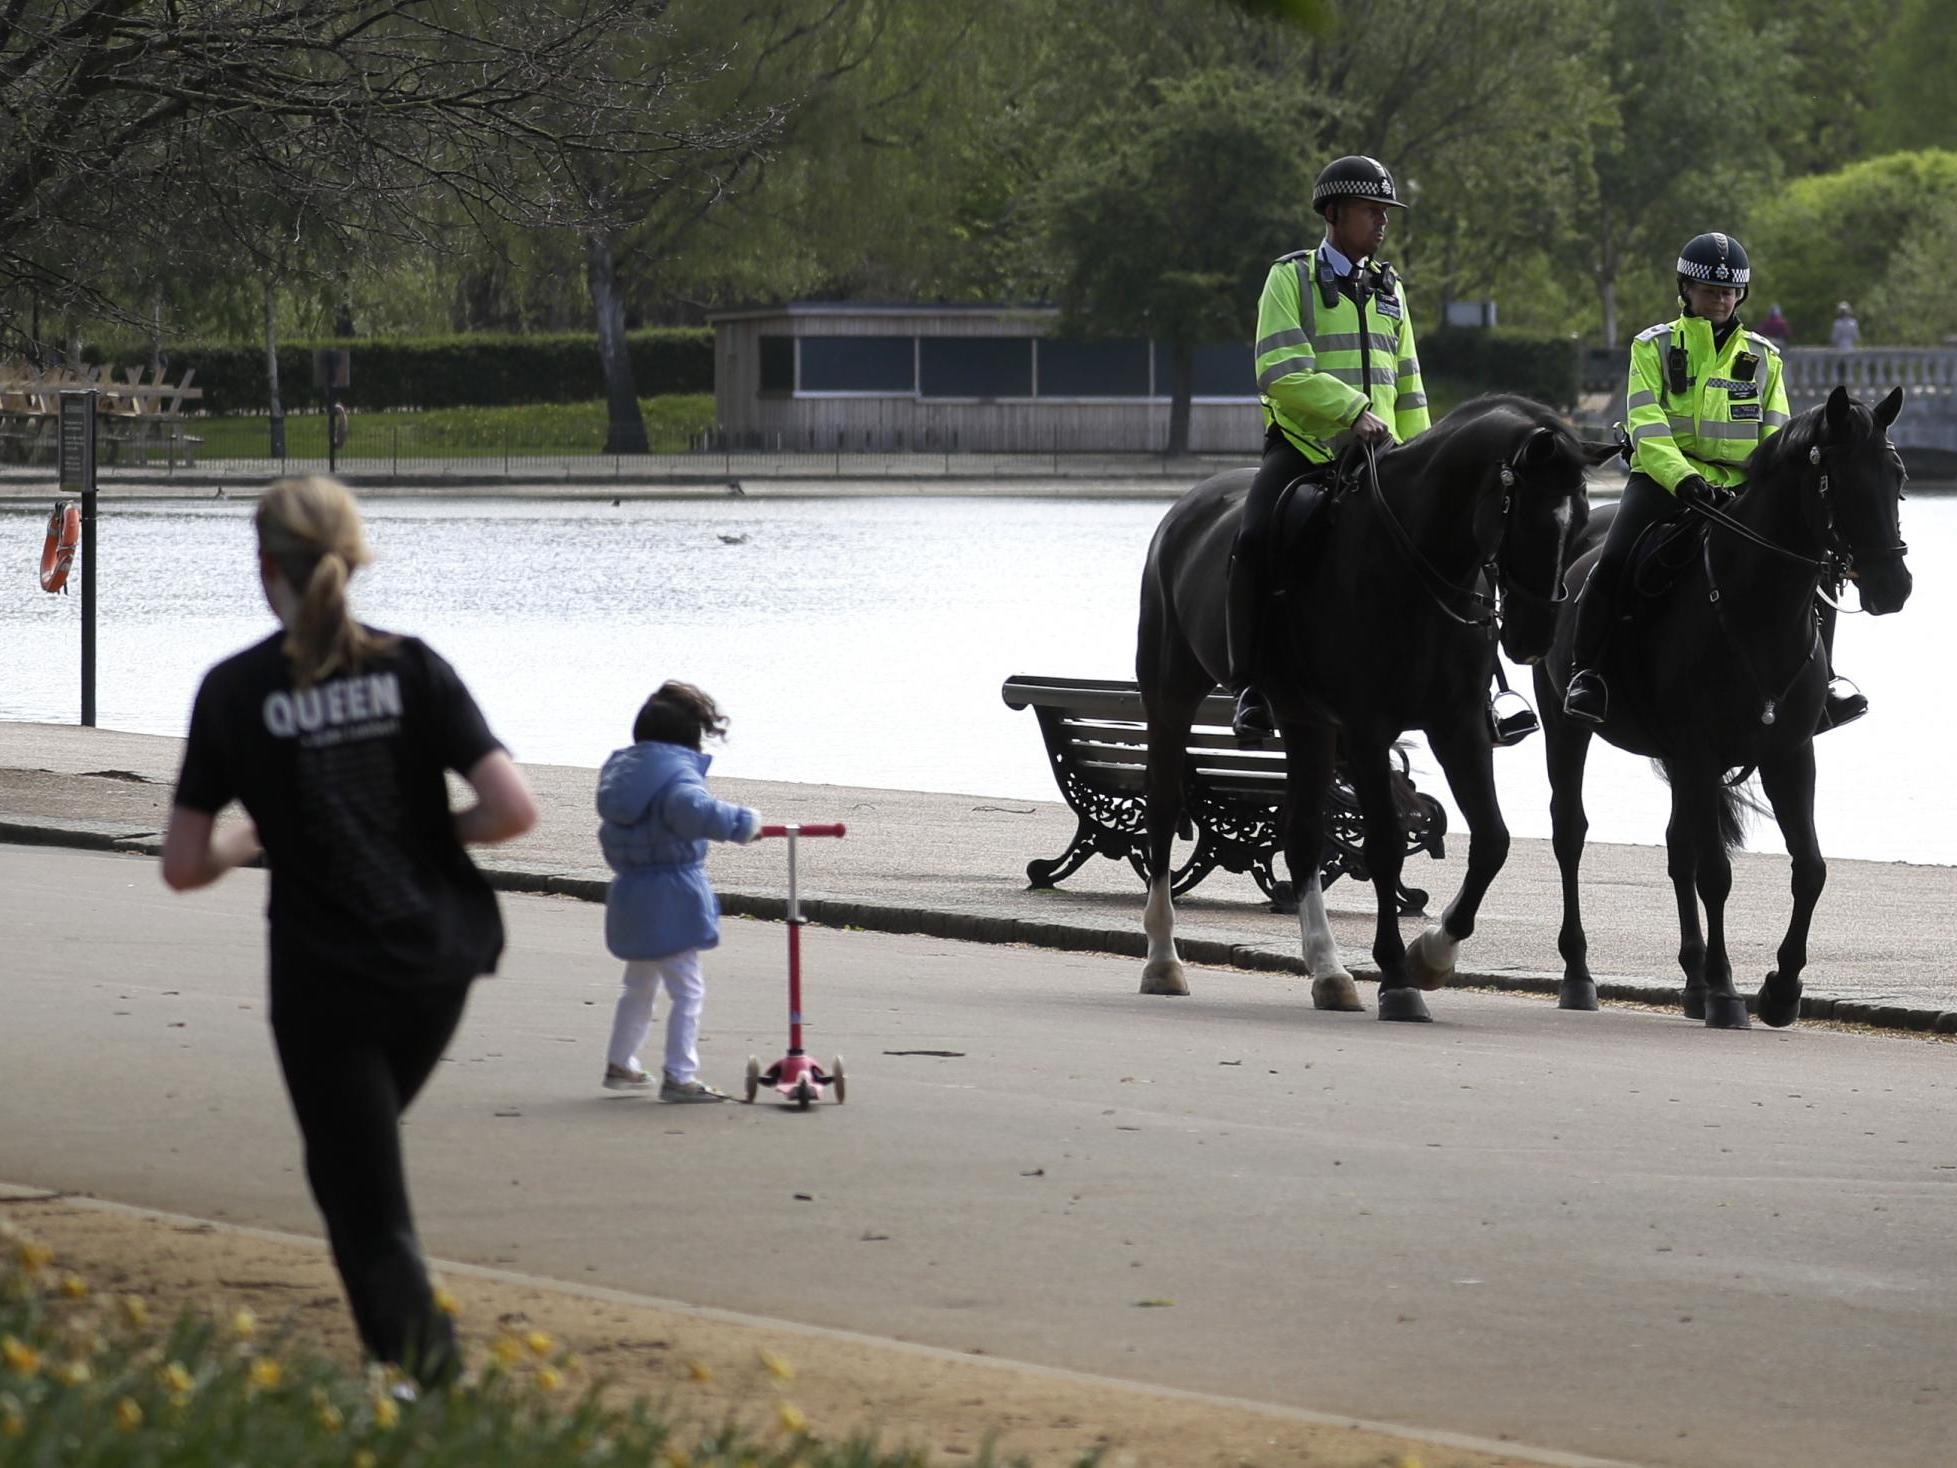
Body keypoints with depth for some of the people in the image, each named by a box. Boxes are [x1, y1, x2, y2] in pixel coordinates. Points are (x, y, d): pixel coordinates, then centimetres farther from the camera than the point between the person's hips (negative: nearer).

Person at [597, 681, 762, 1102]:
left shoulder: (620, 768, 10)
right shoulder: (676, 775, -19)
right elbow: (695, 810, -40)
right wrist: (744, 822, -31)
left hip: (630, 897, 9)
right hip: (672, 900, -9)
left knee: (639, 987, 24)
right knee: (687, 990, -3)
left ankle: (620, 1064, 33)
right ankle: (679, 1076, -6)